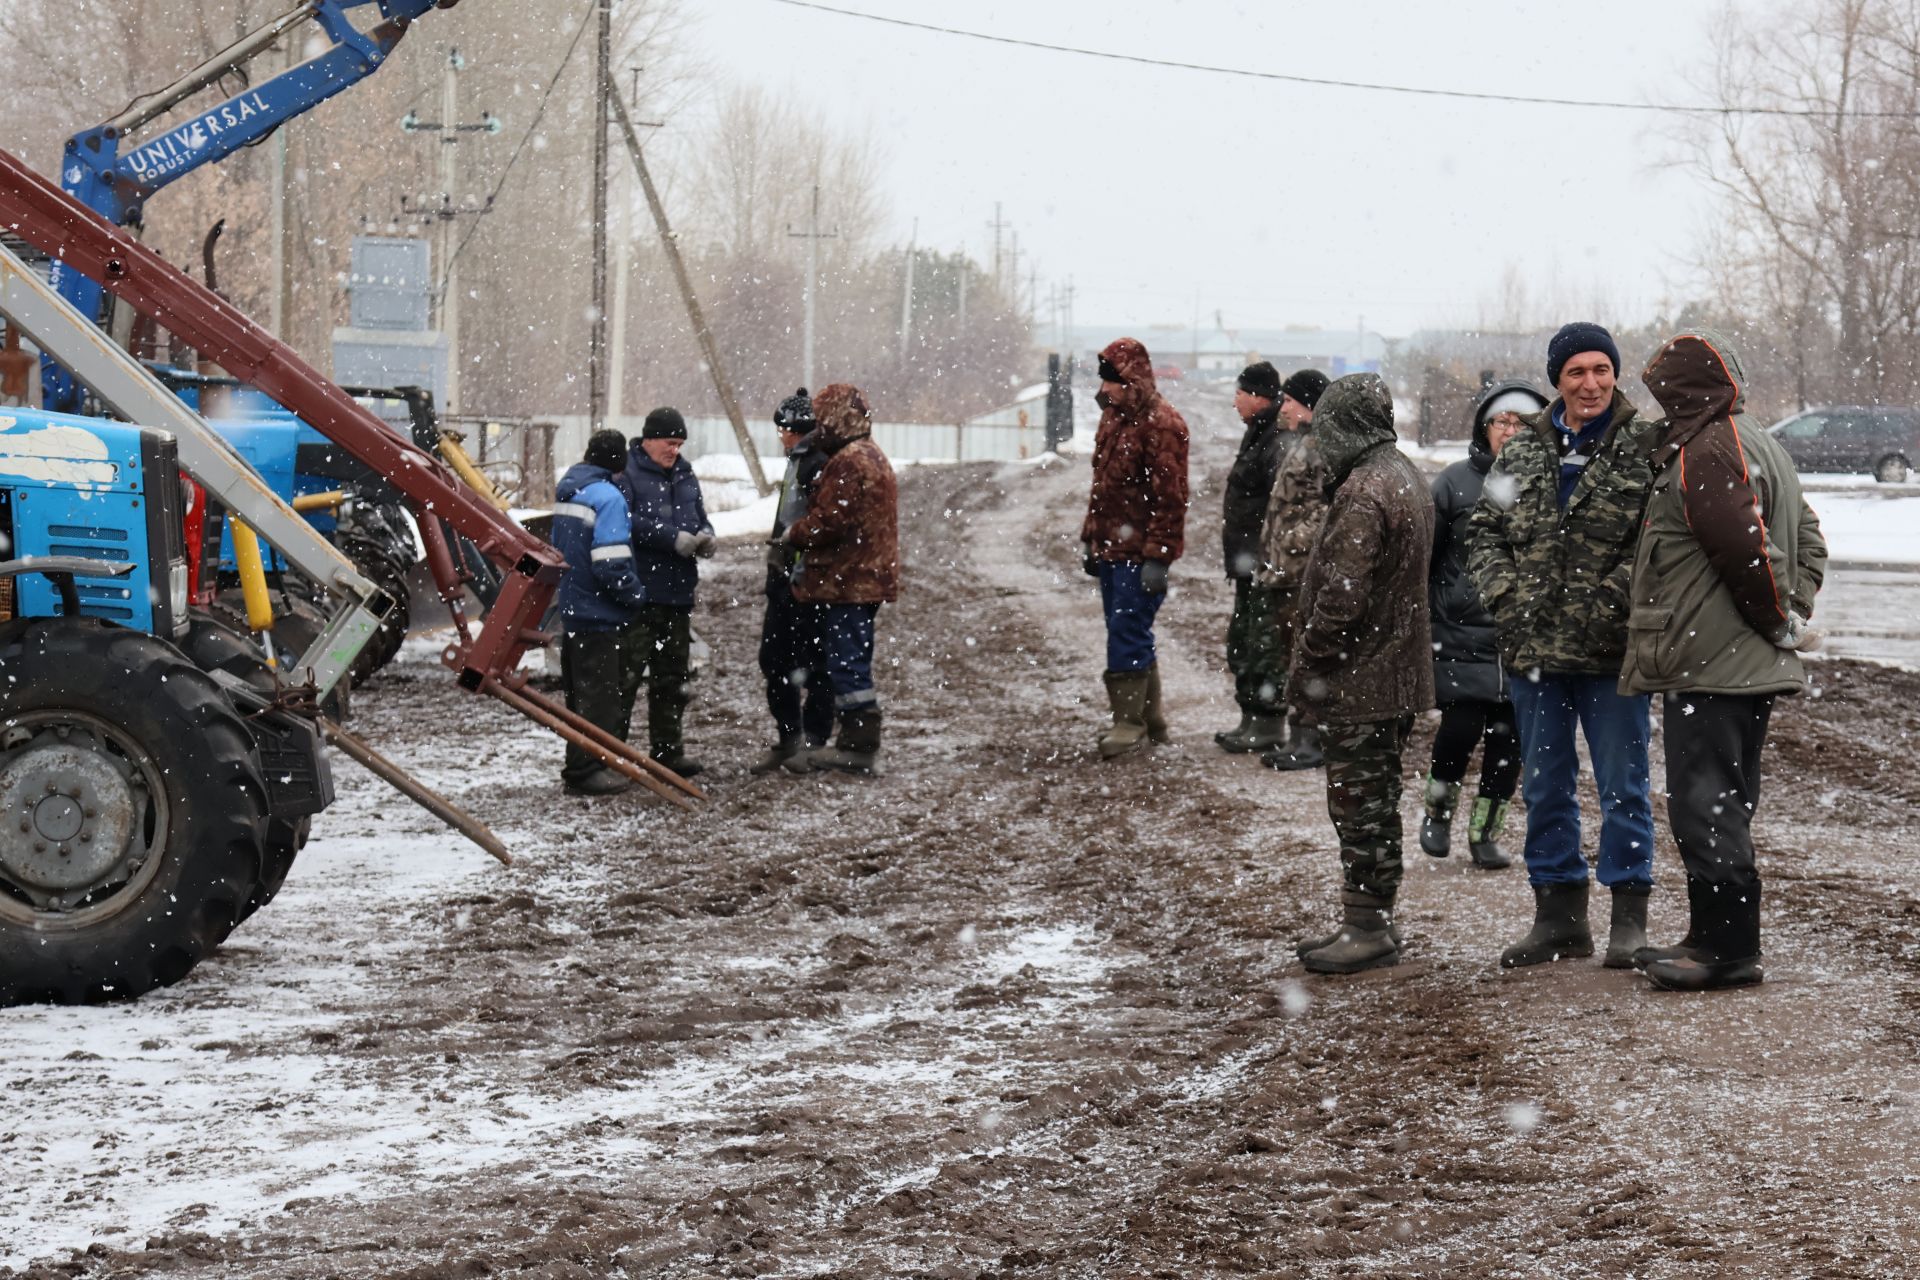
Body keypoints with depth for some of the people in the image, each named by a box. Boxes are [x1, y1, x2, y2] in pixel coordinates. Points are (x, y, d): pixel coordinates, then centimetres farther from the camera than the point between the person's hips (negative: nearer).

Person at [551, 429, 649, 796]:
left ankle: (580, 767, 25)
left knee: (581, 693, 17)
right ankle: (586, 770, 1)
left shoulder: (566, 492, 10)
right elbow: (611, 566, -24)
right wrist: (638, 598, -9)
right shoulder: (608, 497, -18)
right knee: (600, 696, -1)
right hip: (601, 616, -9)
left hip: (573, 610, 9)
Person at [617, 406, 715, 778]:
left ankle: (668, 749, 22)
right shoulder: (626, 473, -8)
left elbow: (699, 517, 23)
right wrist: (674, 538, -23)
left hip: (677, 592, 8)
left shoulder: (684, 475, 16)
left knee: (673, 675, 13)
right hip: (637, 591, -8)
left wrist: (704, 536, -1)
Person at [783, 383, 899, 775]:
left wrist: (794, 534, -4)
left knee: (846, 663, -7)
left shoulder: (848, 463, -17)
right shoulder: (873, 457, 18)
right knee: (853, 663, 15)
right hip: (868, 578, 11)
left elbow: (828, 520, -22)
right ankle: (858, 743, 19)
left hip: (846, 582, -11)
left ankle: (860, 747, -6)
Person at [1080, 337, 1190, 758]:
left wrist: (1158, 556, -21)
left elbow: (1170, 497, -19)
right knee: (1129, 633, 13)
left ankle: (1129, 724, -3)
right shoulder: (1114, 416, 14)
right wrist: (1090, 538, 19)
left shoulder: (1161, 424, -15)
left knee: (1127, 633, -9)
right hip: (1110, 549, 9)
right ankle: (1151, 720, 22)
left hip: (1140, 554, -9)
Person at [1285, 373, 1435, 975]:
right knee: (1377, 802, 16)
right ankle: (1374, 922, 23)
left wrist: (1306, 662, -12)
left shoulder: (1363, 493, -20)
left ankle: (1367, 928, 1)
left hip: (1357, 678, -10)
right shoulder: (1405, 477, 12)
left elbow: (1343, 597, -24)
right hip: (1397, 672, 10)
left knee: (1358, 804, -3)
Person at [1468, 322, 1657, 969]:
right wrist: (1503, 595, -2)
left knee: (1623, 786, 3)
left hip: (1611, 650, -4)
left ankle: (1629, 918, 11)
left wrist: (1614, 598, -19)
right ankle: (1558, 913, 22)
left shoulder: (1645, 447, -4)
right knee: (1545, 787, 12)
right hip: (1533, 648, 4)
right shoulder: (1523, 450, 9)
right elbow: (1485, 529, 13)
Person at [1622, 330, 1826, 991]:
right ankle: (1716, 939, 21)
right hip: (1753, 664, 11)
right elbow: (1808, 539, 20)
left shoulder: (1704, 454, -16)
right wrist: (1795, 610, 9)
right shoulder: (1761, 448, 18)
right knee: (1725, 806, 15)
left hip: (1709, 665, -11)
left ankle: (1727, 949, -6)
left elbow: (1745, 551, -23)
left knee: (1702, 806, -7)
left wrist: (1781, 621, -10)